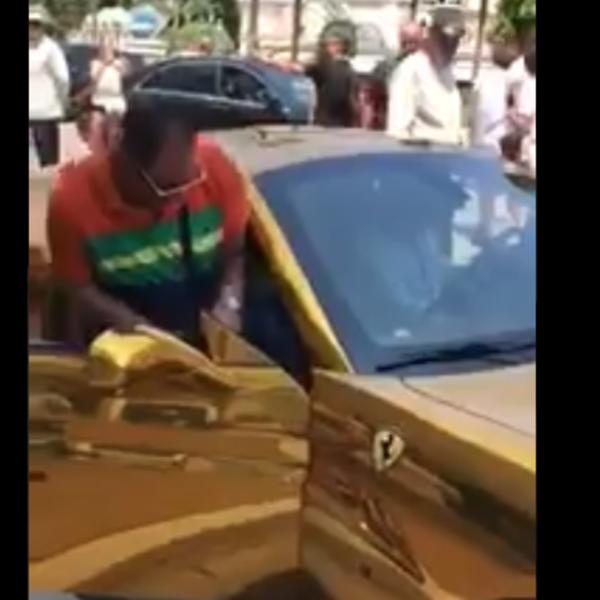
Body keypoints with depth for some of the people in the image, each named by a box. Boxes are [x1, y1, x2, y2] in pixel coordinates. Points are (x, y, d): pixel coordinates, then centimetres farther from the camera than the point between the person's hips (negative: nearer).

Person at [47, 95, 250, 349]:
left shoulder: (214, 166, -18)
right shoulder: (73, 198, -21)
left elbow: (236, 252, -4)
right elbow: (76, 290, -9)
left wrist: (229, 303, -21)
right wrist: (130, 323, -24)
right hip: (123, 337, -1)